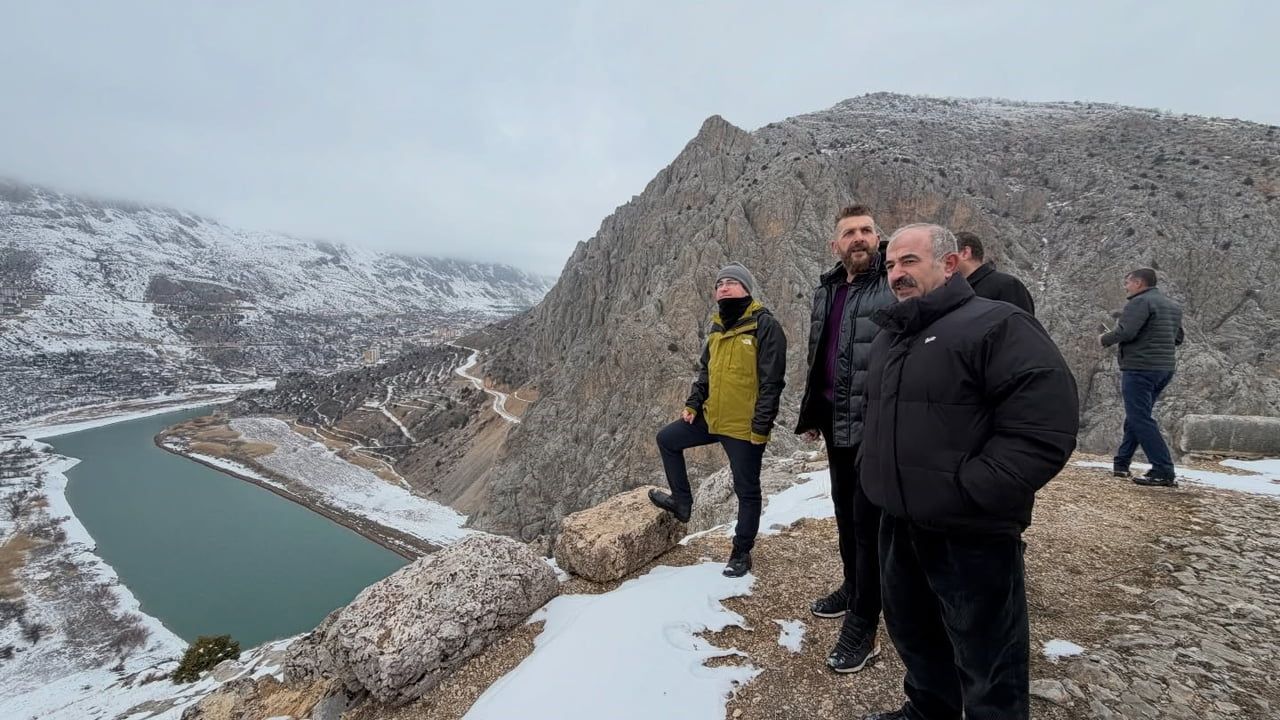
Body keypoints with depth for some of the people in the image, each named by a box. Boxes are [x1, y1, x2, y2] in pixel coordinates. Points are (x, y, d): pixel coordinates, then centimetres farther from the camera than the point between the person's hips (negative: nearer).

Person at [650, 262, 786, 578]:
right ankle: (682, 501, 27)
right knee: (667, 439, 13)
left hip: (745, 427, -7)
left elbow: (772, 382, -18)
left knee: (746, 491, 7)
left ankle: (741, 552, 26)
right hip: (711, 418, 8)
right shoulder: (718, 326, 9)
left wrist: (760, 427, -19)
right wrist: (693, 403, 7)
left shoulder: (765, 325, -15)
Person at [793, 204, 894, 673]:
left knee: (868, 521, 1)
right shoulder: (826, 290, 11)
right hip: (837, 422, 7)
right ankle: (852, 590, 41)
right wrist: (811, 414, 18)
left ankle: (862, 629, 16)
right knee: (845, 511, 20)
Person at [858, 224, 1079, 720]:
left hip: (971, 534, -7)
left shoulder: (996, 325, -14)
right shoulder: (889, 335, 11)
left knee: (986, 662, 10)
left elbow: (1045, 428, -22)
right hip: (900, 526, 8)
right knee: (913, 634, 25)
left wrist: (965, 492, -22)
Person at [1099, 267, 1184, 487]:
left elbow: (1125, 332, -23)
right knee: (1136, 417, 16)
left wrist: (1104, 339, -7)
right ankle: (1121, 464, 23)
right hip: (1166, 367, 10)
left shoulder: (1141, 302, -12)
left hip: (1140, 368, -10)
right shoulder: (1173, 305, 18)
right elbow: (1178, 338, 21)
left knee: (1141, 419, -7)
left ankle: (1164, 472, -9)